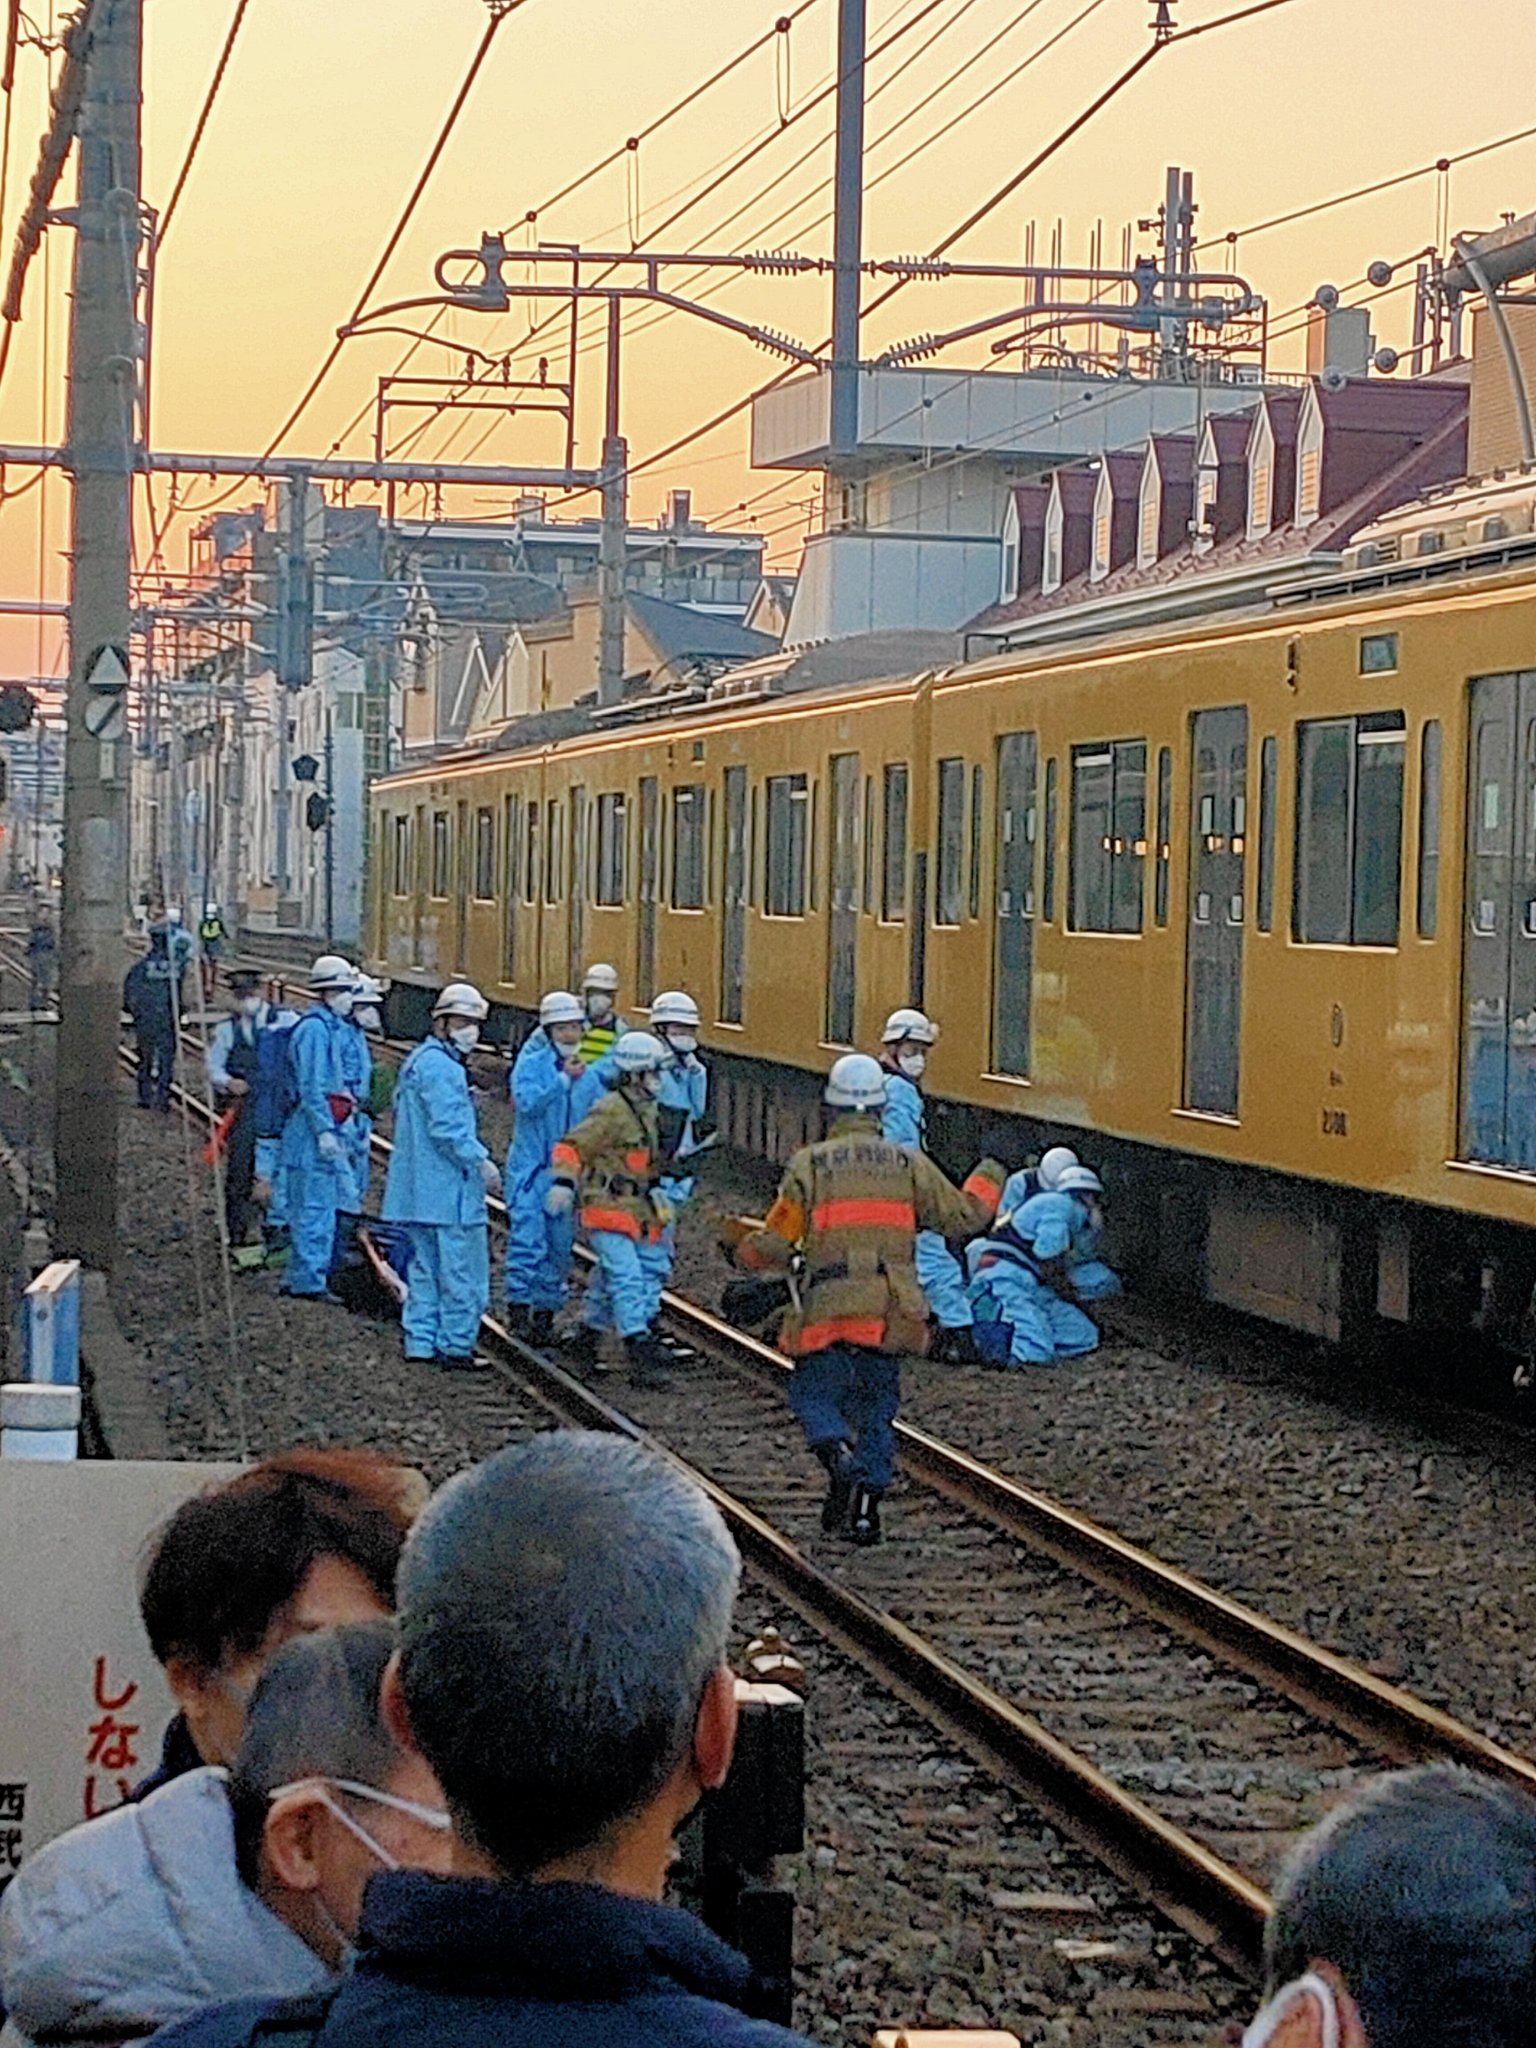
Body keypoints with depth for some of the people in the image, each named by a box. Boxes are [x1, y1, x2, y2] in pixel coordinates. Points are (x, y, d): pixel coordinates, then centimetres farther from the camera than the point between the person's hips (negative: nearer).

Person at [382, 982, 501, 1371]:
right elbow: (447, 1127, -22)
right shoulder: (440, 1067, -16)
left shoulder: (418, 1061, 17)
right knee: (462, 1269, -5)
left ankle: (421, 1340, 17)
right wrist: (481, 1161, -17)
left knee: (426, 1266, 15)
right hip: (448, 1189, -11)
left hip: (422, 1189, 11)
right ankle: (455, 1345, -3)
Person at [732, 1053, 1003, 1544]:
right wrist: (988, 1179, 33)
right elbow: (962, 1216, 13)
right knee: (877, 1408, 13)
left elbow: (776, 1242, -1)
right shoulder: (909, 1164, 6)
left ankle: (839, 1454, -21)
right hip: (889, 1314, 3)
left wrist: (748, 1252, 22)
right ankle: (866, 1506, 6)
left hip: (827, 1310, -2)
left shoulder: (809, 1164, -1)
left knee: (814, 1396, 9)